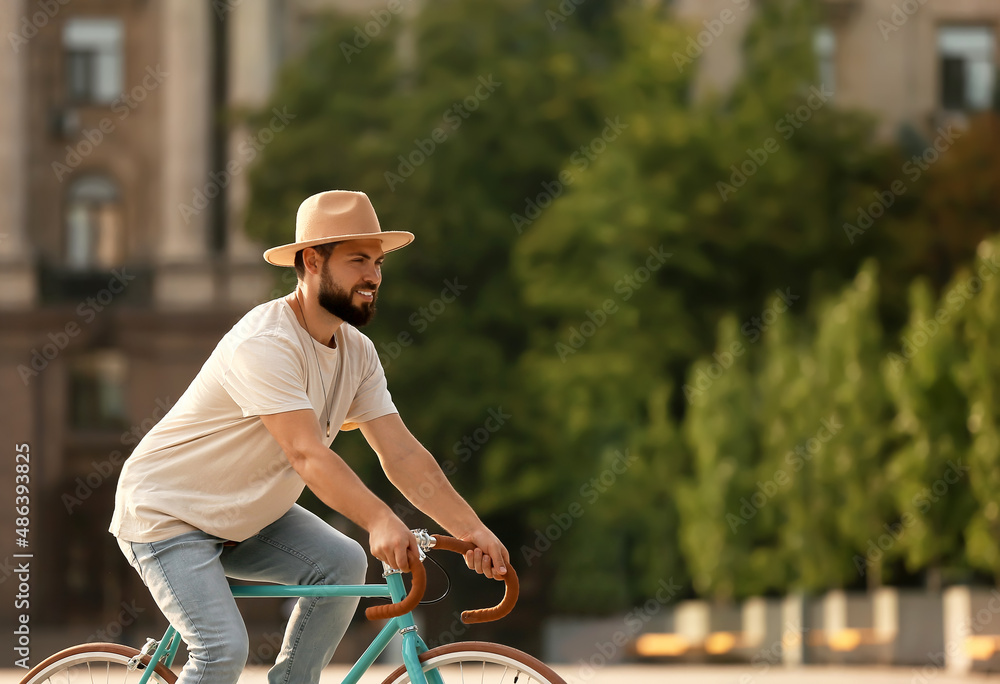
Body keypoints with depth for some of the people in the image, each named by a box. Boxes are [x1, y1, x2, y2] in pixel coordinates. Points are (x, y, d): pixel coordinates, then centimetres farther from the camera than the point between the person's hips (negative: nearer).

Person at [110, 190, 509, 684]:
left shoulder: (357, 352, -2)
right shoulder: (265, 344, -29)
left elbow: (403, 455, -6)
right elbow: (307, 453, -40)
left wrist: (473, 531, -18)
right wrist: (379, 520, -53)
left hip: (246, 516, 8)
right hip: (166, 514, -8)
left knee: (343, 563, -13)